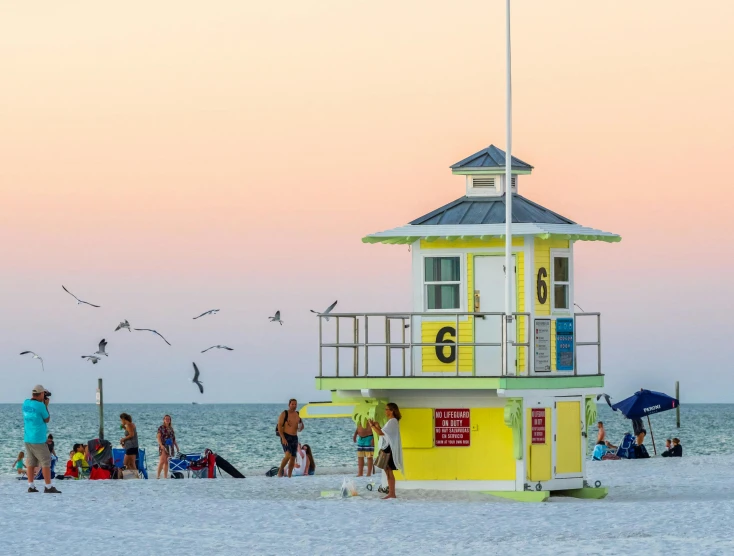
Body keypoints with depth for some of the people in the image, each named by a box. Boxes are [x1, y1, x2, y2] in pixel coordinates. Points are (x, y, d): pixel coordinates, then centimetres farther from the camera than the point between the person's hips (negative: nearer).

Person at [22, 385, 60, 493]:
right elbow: (47, 419, -4)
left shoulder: (26, 403, 4)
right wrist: (46, 405, 3)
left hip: (27, 438, 7)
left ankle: (31, 486, 10)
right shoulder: (40, 406, -16)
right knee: (46, 462, -2)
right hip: (38, 439, -7)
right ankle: (48, 487, -5)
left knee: (31, 462, 11)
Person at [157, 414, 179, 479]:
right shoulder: (161, 428, -2)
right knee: (162, 461, -17)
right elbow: (159, 437, -10)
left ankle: (165, 476, 6)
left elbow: (173, 438, 20)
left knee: (166, 462, 6)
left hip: (170, 447, 6)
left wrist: (176, 446, 16)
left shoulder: (171, 428, 15)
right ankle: (158, 475, -19)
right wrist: (161, 445, -24)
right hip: (163, 446, -6)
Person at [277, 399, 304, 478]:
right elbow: (279, 426, -10)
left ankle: (289, 476, 12)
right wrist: (283, 438, -20)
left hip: (294, 438, 6)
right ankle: (280, 470, -6)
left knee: (293, 458, 5)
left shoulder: (297, 414, 11)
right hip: (286, 437, -6)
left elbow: (301, 427, 21)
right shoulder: (284, 414, -5)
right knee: (288, 455, -23)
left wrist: (301, 428, -5)